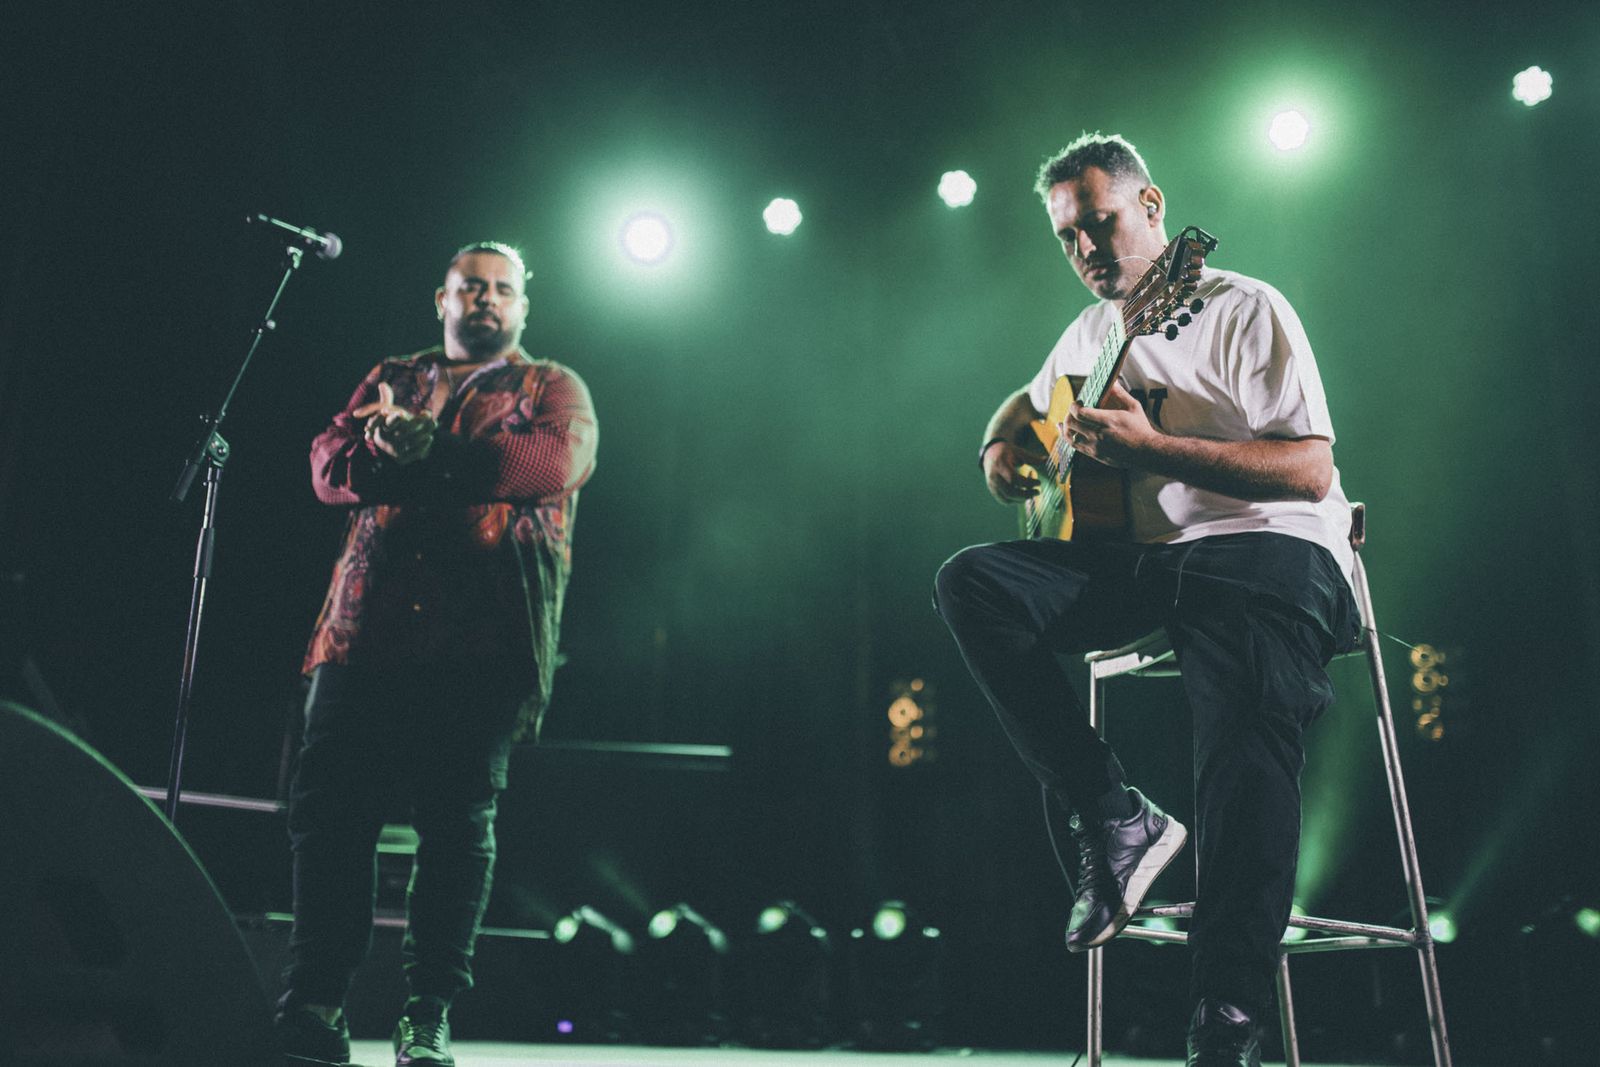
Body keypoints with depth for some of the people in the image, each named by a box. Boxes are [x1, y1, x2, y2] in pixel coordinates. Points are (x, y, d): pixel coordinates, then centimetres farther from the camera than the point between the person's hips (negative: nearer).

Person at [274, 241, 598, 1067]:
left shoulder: (552, 387, 15)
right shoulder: (389, 380, 25)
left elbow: (553, 460, -8)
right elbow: (329, 465, 10)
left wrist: (428, 451, -10)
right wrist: (383, 445, -12)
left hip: (484, 643, -3)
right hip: (367, 630, 3)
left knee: (458, 820, -1)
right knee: (328, 810, -2)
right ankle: (313, 1001, 8)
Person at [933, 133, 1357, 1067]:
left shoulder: (1246, 309, -1)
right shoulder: (1093, 332, 21)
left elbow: (1309, 470, -11)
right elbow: (1030, 399, 40)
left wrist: (1152, 447, -21)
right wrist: (1004, 443, 14)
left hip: (1270, 547, -6)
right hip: (1141, 561, 7)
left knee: (1249, 720, -35)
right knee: (971, 584, -16)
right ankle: (1116, 820, -17)